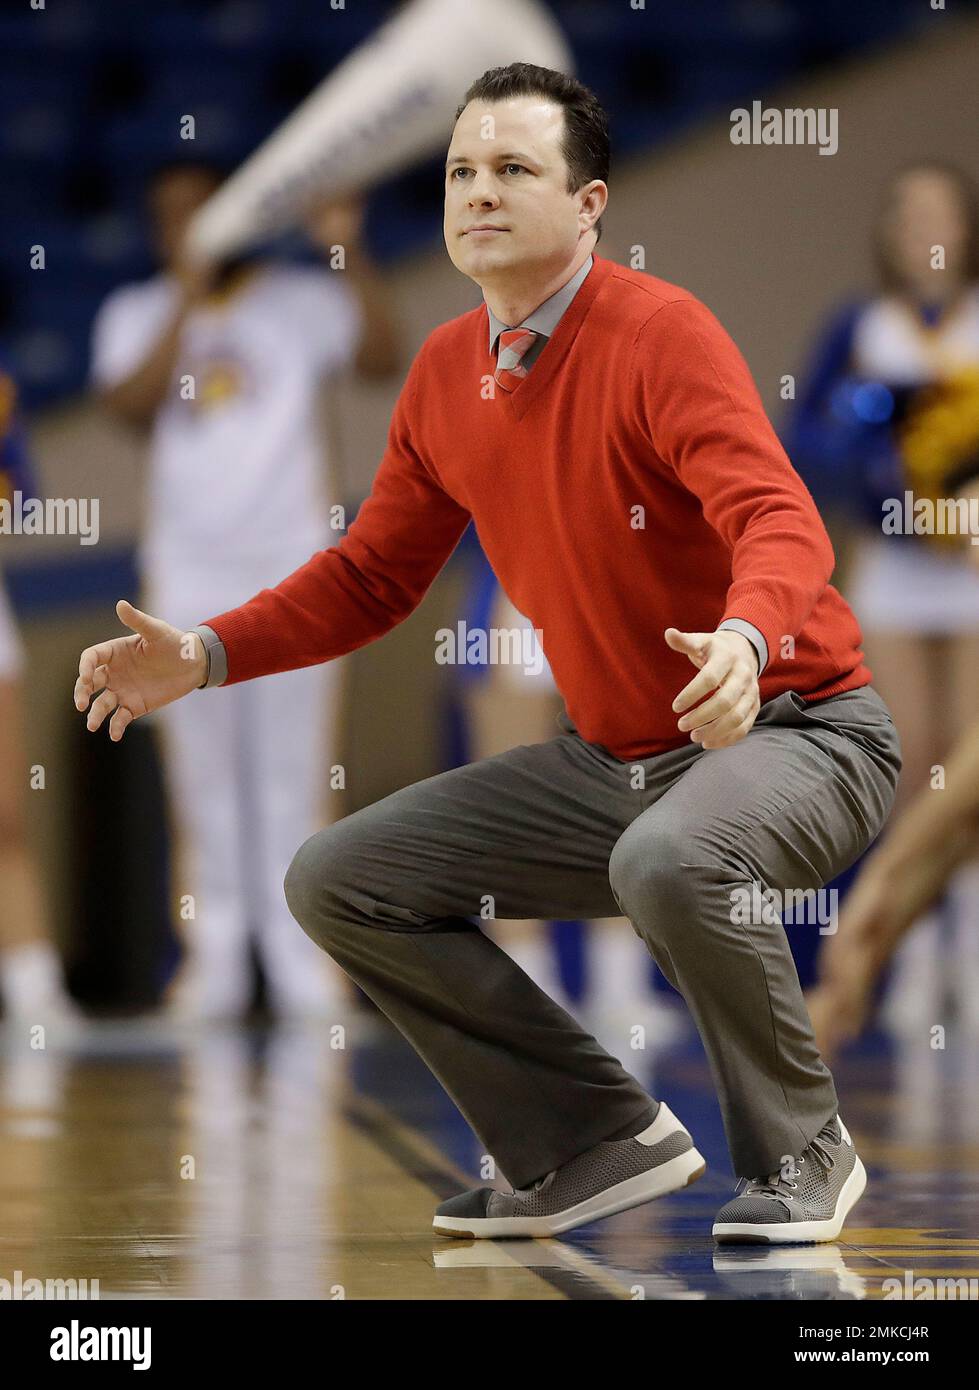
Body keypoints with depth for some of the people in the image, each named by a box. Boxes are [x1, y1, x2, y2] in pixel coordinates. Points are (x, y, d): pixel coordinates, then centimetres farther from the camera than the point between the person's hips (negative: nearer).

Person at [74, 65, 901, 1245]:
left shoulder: (660, 334, -19)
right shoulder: (446, 374, 3)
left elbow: (781, 524, -32)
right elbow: (373, 572, 13)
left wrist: (744, 639, -54)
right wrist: (206, 656, 0)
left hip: (791, 735, -8)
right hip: (606, 759, 8)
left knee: (669, 860, -40)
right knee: (336, 882, 1)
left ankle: (798, 1157, -13)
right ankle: (599, 1140, 8)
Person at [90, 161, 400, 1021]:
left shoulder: (301, 299, 5)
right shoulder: (138, 315, 9)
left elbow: (381, 358, -11)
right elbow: (131, 405, -9)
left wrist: (348, 252, -18)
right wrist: (188, 300, -14)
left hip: (294, 567, -1)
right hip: (188, 573, 1)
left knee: (293, 777, -2)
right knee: (203, 780, 1)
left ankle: (303, 963, 0)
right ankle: (216, 963, 5)